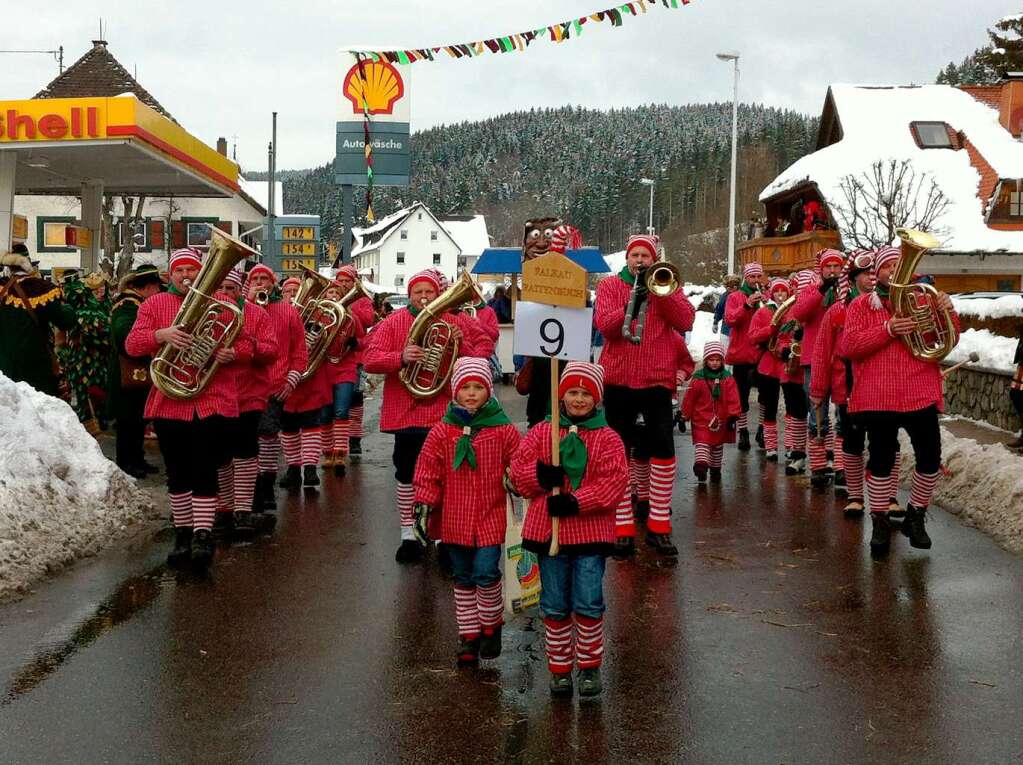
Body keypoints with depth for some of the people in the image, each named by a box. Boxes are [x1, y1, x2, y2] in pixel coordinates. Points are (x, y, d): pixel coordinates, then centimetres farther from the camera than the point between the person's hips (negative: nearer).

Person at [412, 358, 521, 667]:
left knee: (486, 573, -11)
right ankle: (468, 634, 25)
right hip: (456, 519, 2)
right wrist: (424, 504, -2)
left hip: (491, 517, -2)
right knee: (463, 578, 12)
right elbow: (428, 471, 3)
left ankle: (491, 626, 15)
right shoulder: (442, 431, -1)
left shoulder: (503, 429, -4)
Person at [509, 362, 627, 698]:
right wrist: (540, 475, -19)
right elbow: (518, 471, 3)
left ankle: (590, 665, 17)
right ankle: (560, 668, 22)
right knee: (555, 606, 9)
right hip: (548, 529, 2)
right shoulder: (541, 432, 6)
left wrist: (576, 501, -18)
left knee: (589, 604, -1)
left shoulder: (607, 438, 0)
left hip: (591, 531, -2)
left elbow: (613, 482, -9)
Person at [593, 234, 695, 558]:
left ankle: (658, 525, 7)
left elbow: (686, 321, -5)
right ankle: (623, 529, 8)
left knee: (663, 449, -4)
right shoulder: (610, 285, 7)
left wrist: (660, 290, -13)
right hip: (618, 379, 0)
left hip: (657, 379, 1)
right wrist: (631, 304, -25)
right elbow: (603, 325, -9)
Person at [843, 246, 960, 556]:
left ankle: (915, 517, 20)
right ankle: (880, 522, 15)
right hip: (878, 397, -2)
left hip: (921, 395, 2)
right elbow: (850, 346, -6)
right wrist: (888, 329, -17)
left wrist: (949, 313, -8)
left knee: (930, 458, 0)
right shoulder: (861, 305, 7)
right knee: (881, 460, 2)